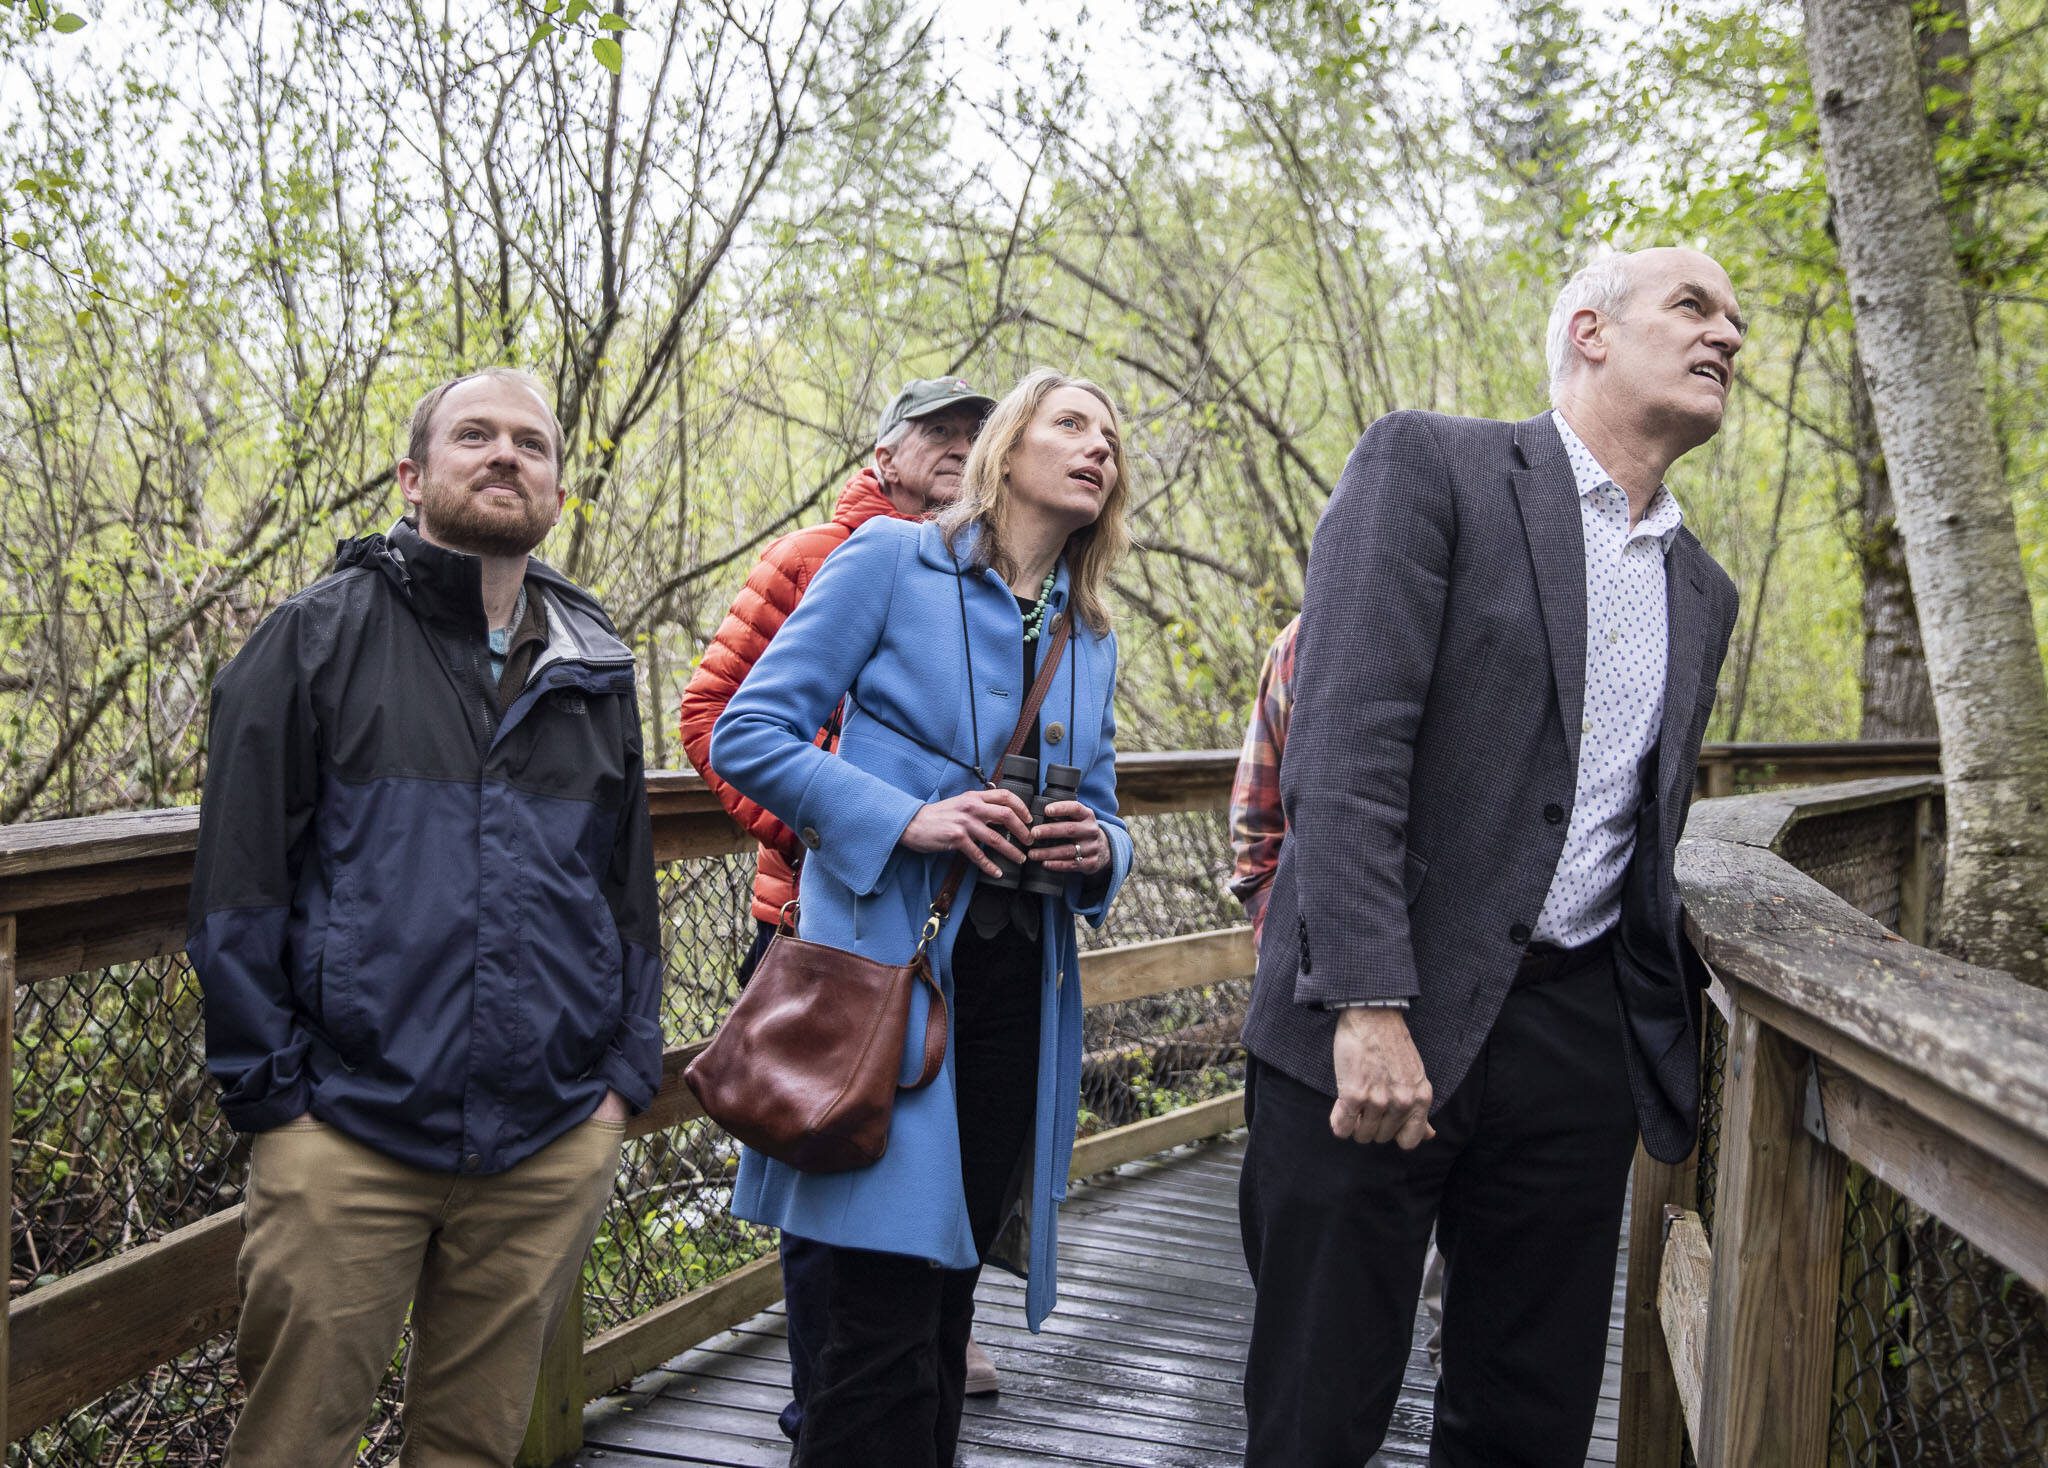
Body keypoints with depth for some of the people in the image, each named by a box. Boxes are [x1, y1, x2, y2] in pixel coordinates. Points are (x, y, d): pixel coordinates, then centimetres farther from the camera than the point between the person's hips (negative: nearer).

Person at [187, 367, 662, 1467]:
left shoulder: (595, 671, 13)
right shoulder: (317, 638, 1)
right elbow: (236, 884, -2)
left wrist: (625, 1072, 7)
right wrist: (270, 1090, -6)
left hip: (553, 1147, 3)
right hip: (345, 1133, -3)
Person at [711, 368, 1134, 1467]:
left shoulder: (1092, 638, 16)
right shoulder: (893, 560, -1)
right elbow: (746, 734, -5)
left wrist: (1098, 849, -3)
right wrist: (903, 819, -17)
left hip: (1018, 988, 6)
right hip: (887, 971, -6)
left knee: (950, 1289, 13)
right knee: (888, 1314, -8)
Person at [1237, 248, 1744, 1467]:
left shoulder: (1702, 589, 17)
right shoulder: (1430, 465, -3)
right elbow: (1346, 742, -14)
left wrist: (1663, 1025, 14)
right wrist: (1369, 1005, -22)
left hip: (1582, 1037, 6)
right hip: (1374, 1019, -6)